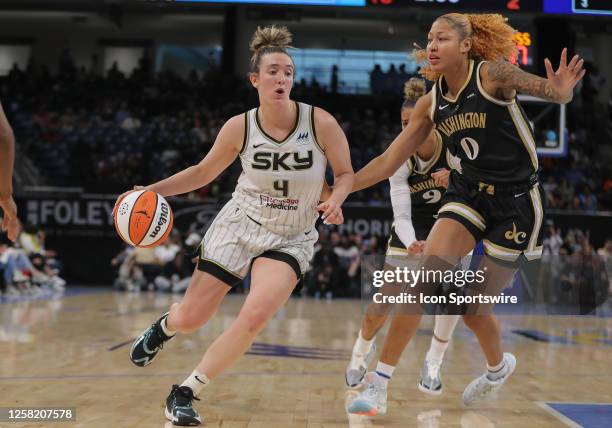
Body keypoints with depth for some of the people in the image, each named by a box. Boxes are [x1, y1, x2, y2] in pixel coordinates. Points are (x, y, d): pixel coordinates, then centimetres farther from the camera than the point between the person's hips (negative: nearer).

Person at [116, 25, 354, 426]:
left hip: (291, 239, -1)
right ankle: (163, 327, 46)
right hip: (239, 225, 1)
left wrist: (335, 200, -24)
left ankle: (185, 393, -7)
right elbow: (203, 173, 4)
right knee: (189, 318, 4)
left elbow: (346, 173, -3)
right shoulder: (240, 127, -11)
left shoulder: (321, 123, -17)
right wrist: (150, 191, -6)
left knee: (256, 315, -25)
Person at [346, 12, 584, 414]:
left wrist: (561, 90, -49)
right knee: (426, 274, -20)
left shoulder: (492, 74, -15)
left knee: (475, 310, 3)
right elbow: (387, 163, 5)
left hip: (516, 200, -4)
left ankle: (499, 366, 37)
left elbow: (551, 90, -24)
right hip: (469, 193, 4)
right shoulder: (430, 103, 1)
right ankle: (380, 383, -14)